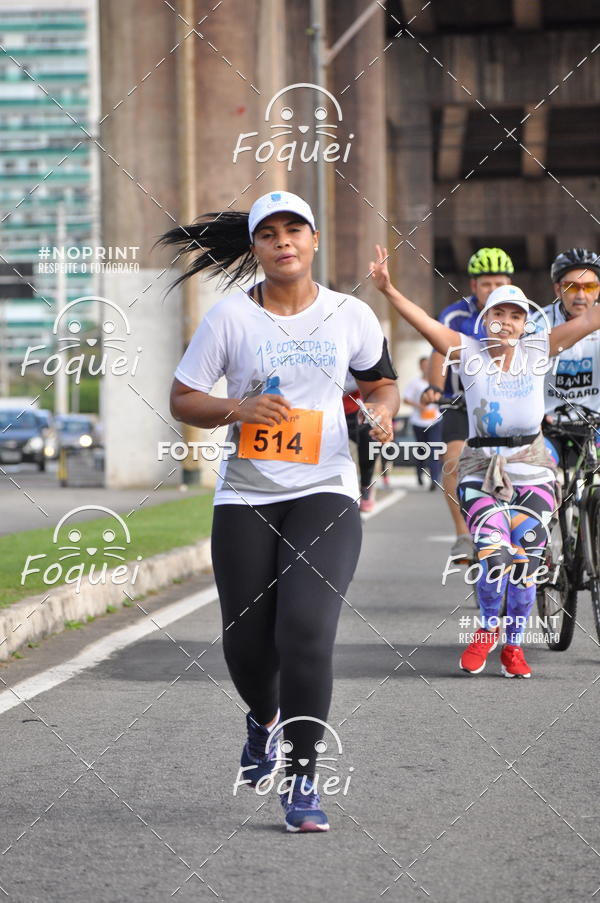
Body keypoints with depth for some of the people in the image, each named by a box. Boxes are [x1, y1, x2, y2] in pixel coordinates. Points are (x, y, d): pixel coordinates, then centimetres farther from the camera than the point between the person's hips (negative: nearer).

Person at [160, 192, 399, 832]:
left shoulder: (350, 315, 3)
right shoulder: (230, 317, -1)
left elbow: (381, 381, 19)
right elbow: (182, 400, 3)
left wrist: (381, 410, -4)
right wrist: (239, 408, -15)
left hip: (325, 495, -1)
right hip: (245, 498, 1)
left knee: (306, 630, -19)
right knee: (246, 643, 5)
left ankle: (302, 779, -7)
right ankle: (264, 719, 42)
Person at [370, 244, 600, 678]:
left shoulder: (538, 350, 3)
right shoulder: (469, 351, 0)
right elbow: (425, 322, -12)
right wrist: (387, 289, -24)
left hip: (532, 467, 1)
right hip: (481, 468, -1)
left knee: (526, 560, -2)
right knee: (496, 554, -17)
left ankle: (513, 645, 16)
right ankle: (488, 628, 11)